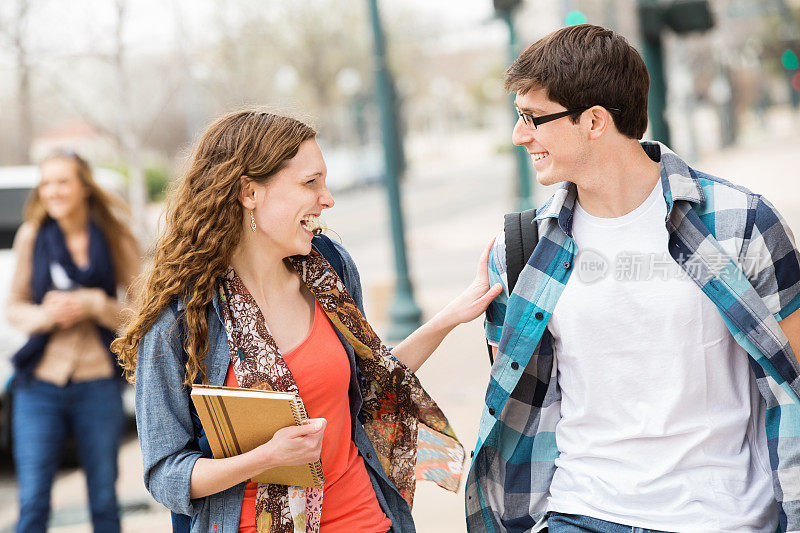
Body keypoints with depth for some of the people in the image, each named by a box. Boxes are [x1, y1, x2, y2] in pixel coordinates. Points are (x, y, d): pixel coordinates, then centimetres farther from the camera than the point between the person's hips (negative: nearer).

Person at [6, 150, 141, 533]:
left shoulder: (115, 239, 0)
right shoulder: (32, 237, 3)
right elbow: (14, 309, 8)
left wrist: (93, 305, -15)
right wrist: (45, 314, -13)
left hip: (98, 384, 0)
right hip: (39, 385, 1)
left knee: (104, 501, 8)